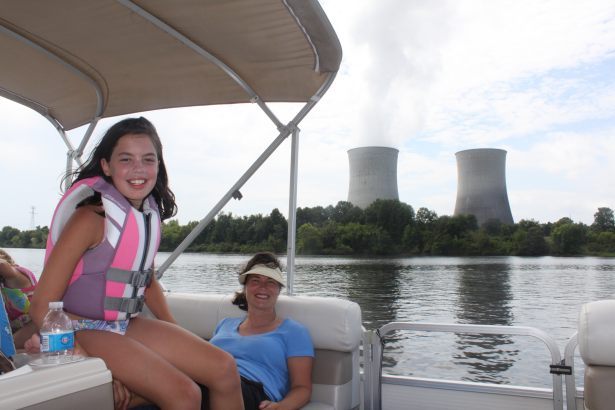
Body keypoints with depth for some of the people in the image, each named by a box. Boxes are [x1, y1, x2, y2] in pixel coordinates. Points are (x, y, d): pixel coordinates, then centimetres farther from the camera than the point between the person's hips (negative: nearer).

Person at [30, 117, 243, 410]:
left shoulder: (150, 215, 2)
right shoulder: (91, 219, -20)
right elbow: (42, 304, -19)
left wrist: (178, 337, 12)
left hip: (128, 325, 7)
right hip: (85, 330, -7)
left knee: (224, 368, -3)